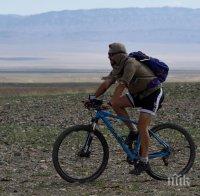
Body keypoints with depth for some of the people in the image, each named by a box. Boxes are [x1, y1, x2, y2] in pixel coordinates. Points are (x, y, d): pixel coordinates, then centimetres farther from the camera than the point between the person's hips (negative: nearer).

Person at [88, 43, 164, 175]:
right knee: (117, 104, -10)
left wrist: (109, 103, -40)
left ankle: (144, 162, -10)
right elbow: (106, 83, 0)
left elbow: (121, 86, -34)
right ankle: (133, 132, 2)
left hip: (153, 94, -9)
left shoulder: (130, 64, -26)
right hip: (139, 94, 9)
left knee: (142, 126, -18)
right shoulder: (118, 67, 2)